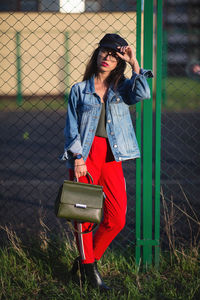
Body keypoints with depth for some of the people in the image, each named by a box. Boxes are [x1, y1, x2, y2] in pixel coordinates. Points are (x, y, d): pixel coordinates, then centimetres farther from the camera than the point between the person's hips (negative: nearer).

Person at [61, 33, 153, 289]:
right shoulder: (79, 90, 8)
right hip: (86, 154, -2)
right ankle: (88, 267, 17)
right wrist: (77, 158, -7)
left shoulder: (122, 88, 12)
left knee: (116, 219, -2)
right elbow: (71, 127, 4)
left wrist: (134, 64, -8)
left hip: (111, 157, 2)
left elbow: (142, 94, -10)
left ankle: (86, 260, 18)